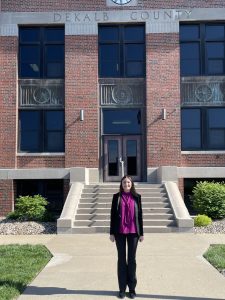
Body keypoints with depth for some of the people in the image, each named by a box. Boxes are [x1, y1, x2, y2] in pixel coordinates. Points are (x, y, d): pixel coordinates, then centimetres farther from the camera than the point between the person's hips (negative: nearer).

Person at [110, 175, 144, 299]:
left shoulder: (136, 197, 5)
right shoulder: (116, 197, 4)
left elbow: (140, 215, 6)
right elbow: (113, 215, 3)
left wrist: (141, 233, 3)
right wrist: (111, 232, -1)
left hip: (133, 232, 0)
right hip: (120, 232, 0)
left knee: (132, 259, 6)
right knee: (121, 259, 6)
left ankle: (132, 288, 16)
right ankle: (122, 288, 14)